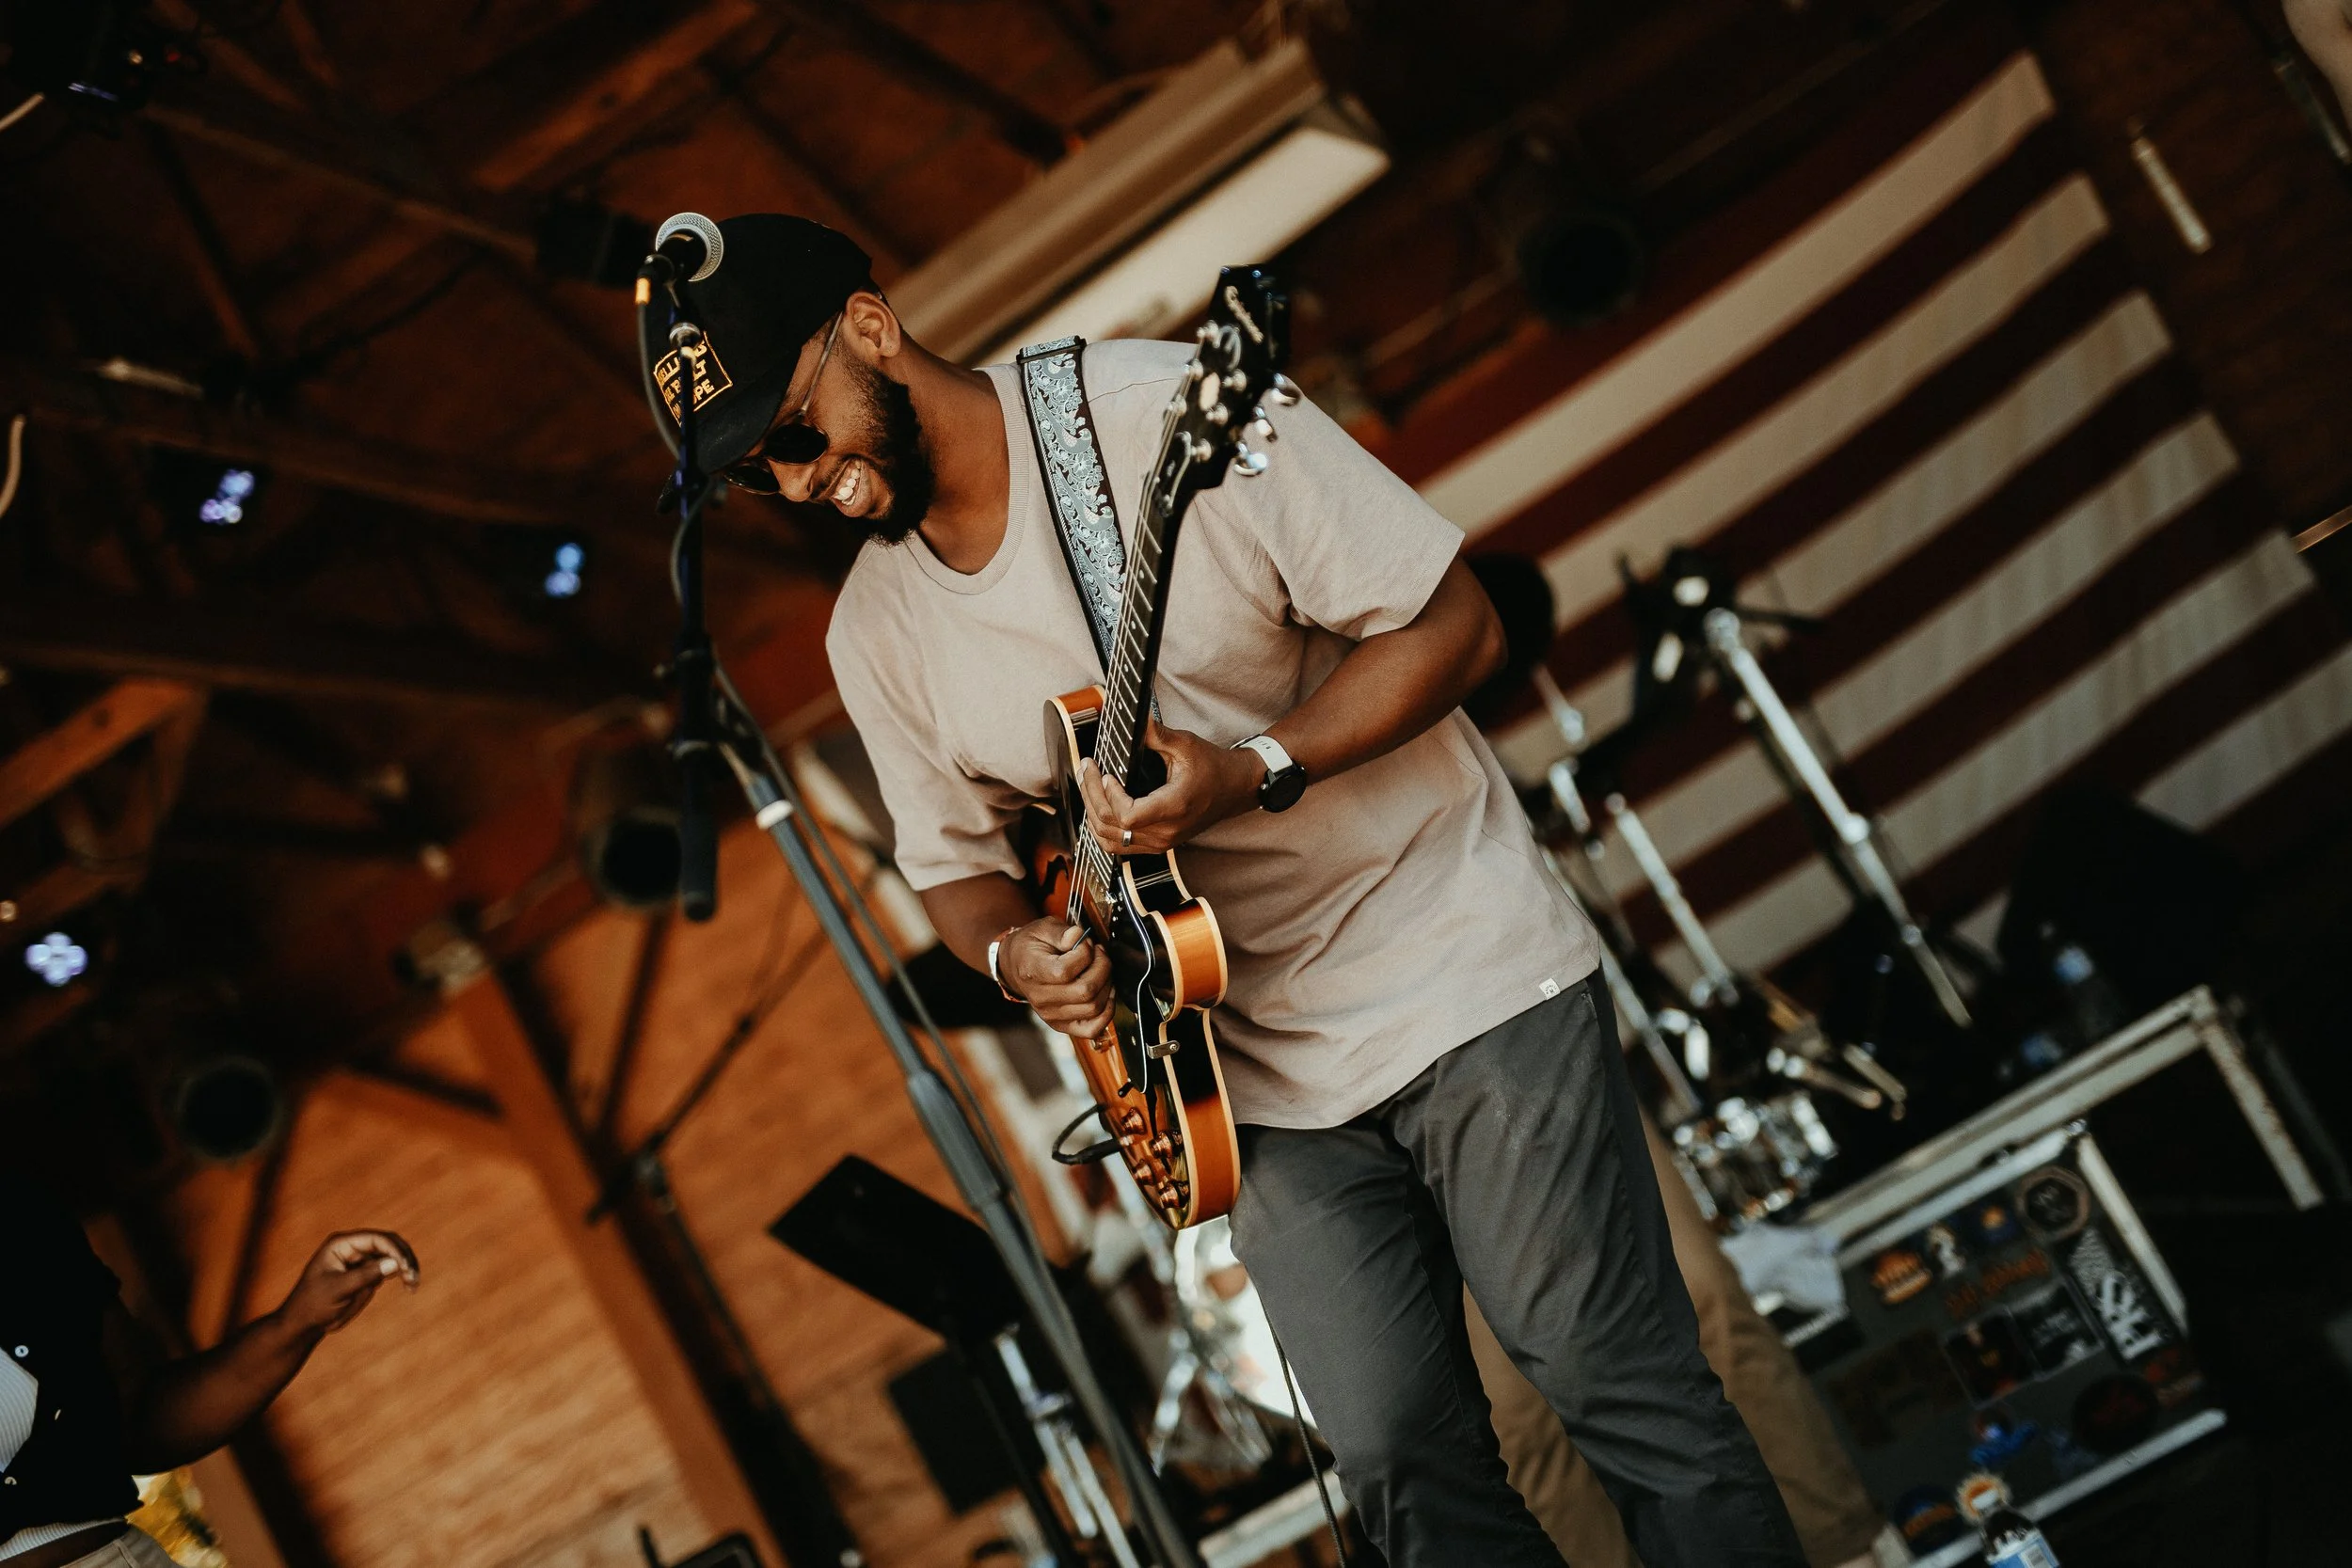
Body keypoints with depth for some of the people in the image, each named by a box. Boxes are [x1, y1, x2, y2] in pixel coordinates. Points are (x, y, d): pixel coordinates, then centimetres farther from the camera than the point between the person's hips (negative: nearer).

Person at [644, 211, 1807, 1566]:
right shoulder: (876, 632, 1)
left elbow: (1453, 623, -14)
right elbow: (956, 860, 13)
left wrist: (1250, 773, -26)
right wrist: (1013, 950, -10)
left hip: (1463, 969, -4)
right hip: (1263, 1068, 5)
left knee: (1624, 1389, -2)